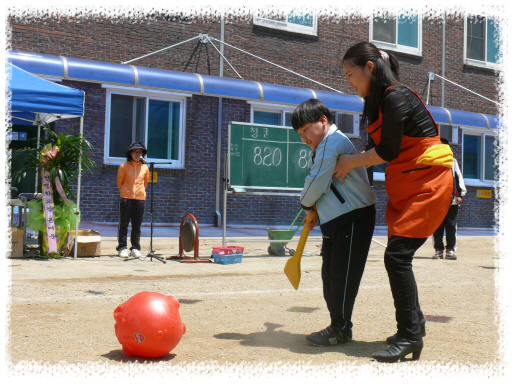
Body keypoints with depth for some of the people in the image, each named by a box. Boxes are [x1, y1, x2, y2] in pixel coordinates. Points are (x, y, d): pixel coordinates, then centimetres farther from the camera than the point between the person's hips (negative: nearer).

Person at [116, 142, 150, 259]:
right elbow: (119, 182, 11)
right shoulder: (124, 167, 1)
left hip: (140, 199, 2)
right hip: (126, 198, -2)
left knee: (137, 225, 4)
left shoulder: (145, 168, 7)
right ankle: (122, 248, 7)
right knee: (123, 224, 0)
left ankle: (135, 248, 11)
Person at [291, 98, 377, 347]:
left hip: (353, 219, -11)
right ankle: (339, 326, 21)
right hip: (336, 220, 11)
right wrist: (314, 213, 9)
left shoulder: (331, 142, -15)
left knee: (342, 276, -4)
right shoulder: (324, 147, 19)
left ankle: (340, 330, 5)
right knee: (330, 276, 12)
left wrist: (307, 205, 1)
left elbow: (316, 184, -17)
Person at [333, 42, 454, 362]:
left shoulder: (395, 97, -18)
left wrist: (352, 161, -5)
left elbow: (387, 151, -17)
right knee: (398, 256, 11)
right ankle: (414, 321, 26)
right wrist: (351, 165, 9)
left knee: (397, 256, -14)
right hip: (404, 186, 9)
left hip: (426, 184, -9)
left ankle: (410, 336, -7)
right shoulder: (381, 100, 12)